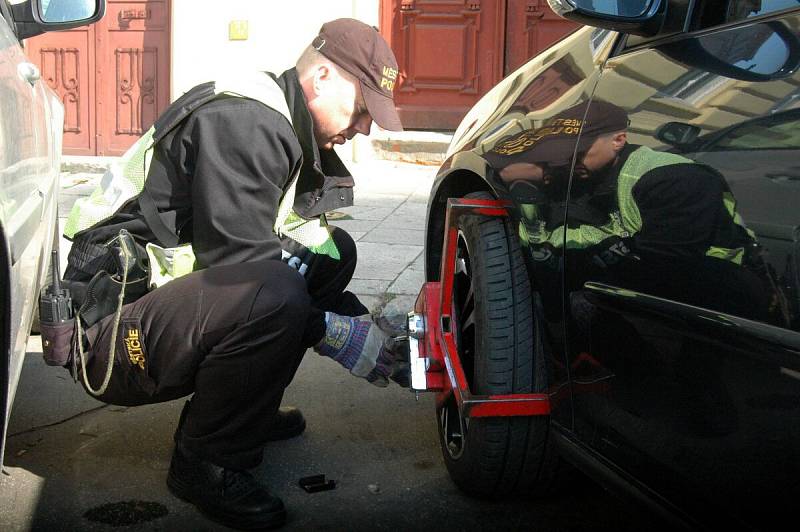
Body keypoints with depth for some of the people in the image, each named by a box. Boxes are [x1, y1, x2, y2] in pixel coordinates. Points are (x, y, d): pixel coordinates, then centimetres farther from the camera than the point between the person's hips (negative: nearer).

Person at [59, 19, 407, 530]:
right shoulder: (242, 121, -20)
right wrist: (349, 340, -18)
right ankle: (205, 462, -11)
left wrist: (383, 337, 4)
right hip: (108, 339, -10)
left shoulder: (292, 137, 12)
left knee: (334, 252, 8)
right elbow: (242, 266, -26)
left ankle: (246, 410, 13)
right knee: (273, 295, -35)